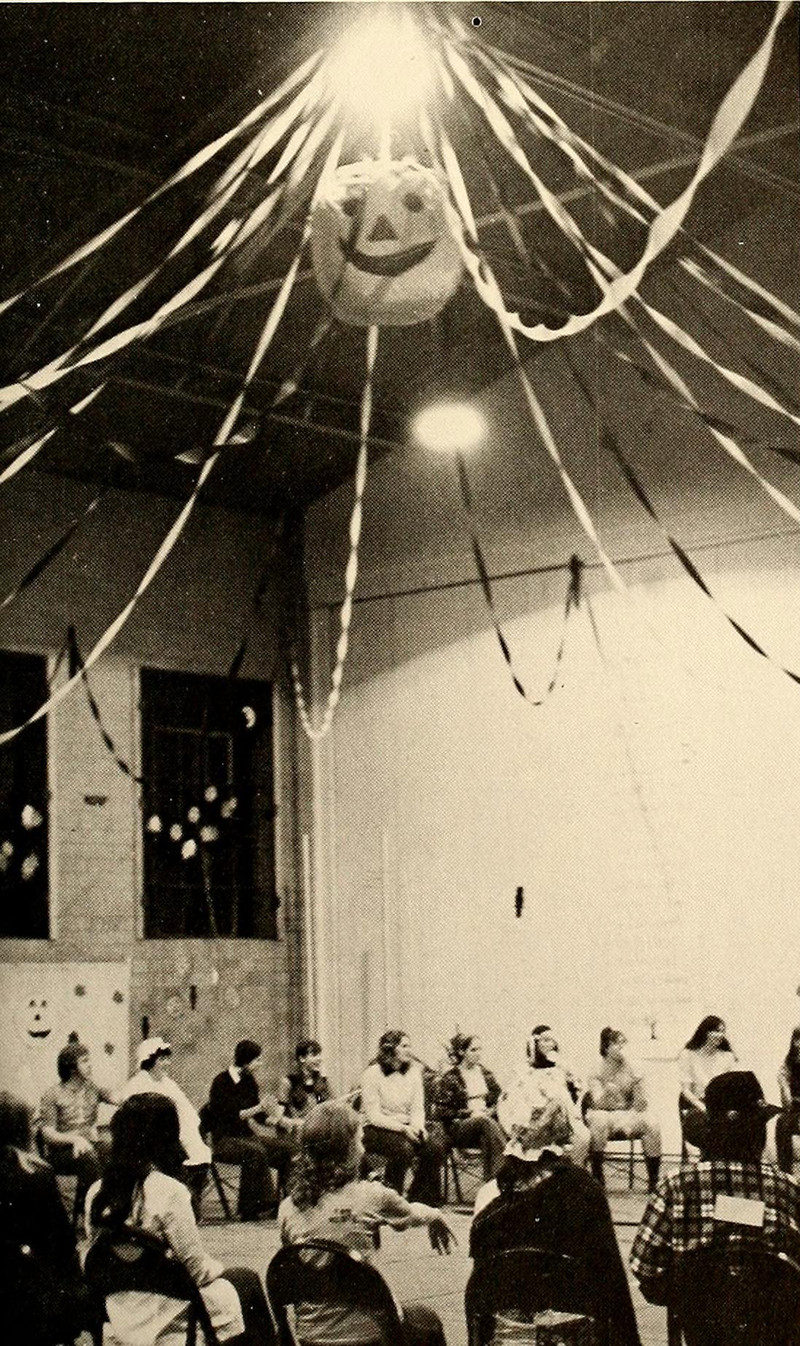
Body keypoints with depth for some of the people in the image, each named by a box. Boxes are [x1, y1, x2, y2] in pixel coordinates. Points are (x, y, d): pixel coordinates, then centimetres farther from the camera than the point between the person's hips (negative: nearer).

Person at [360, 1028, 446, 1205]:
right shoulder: (372, 1074, -11)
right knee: (403, 1147, -34)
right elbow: (374, 1116, -15)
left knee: (435, 1144, -21)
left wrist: (419, 1127, -18)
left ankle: (417, 1198, -6)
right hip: (376, 1130, -5)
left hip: (406, 1127, 5)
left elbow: (417, 1108, 4)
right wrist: (403, 1128, -25)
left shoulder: (413, 1070, 6)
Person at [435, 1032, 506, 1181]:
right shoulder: (450, 1078, 0)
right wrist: (469, 1113, -12)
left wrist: (492, 1110, -4)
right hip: (458, 1127, -4)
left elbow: (499, 1099, 18)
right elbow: (441, 1112, -4)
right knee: (486, 1123, -35)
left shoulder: (485, 1074, 16)